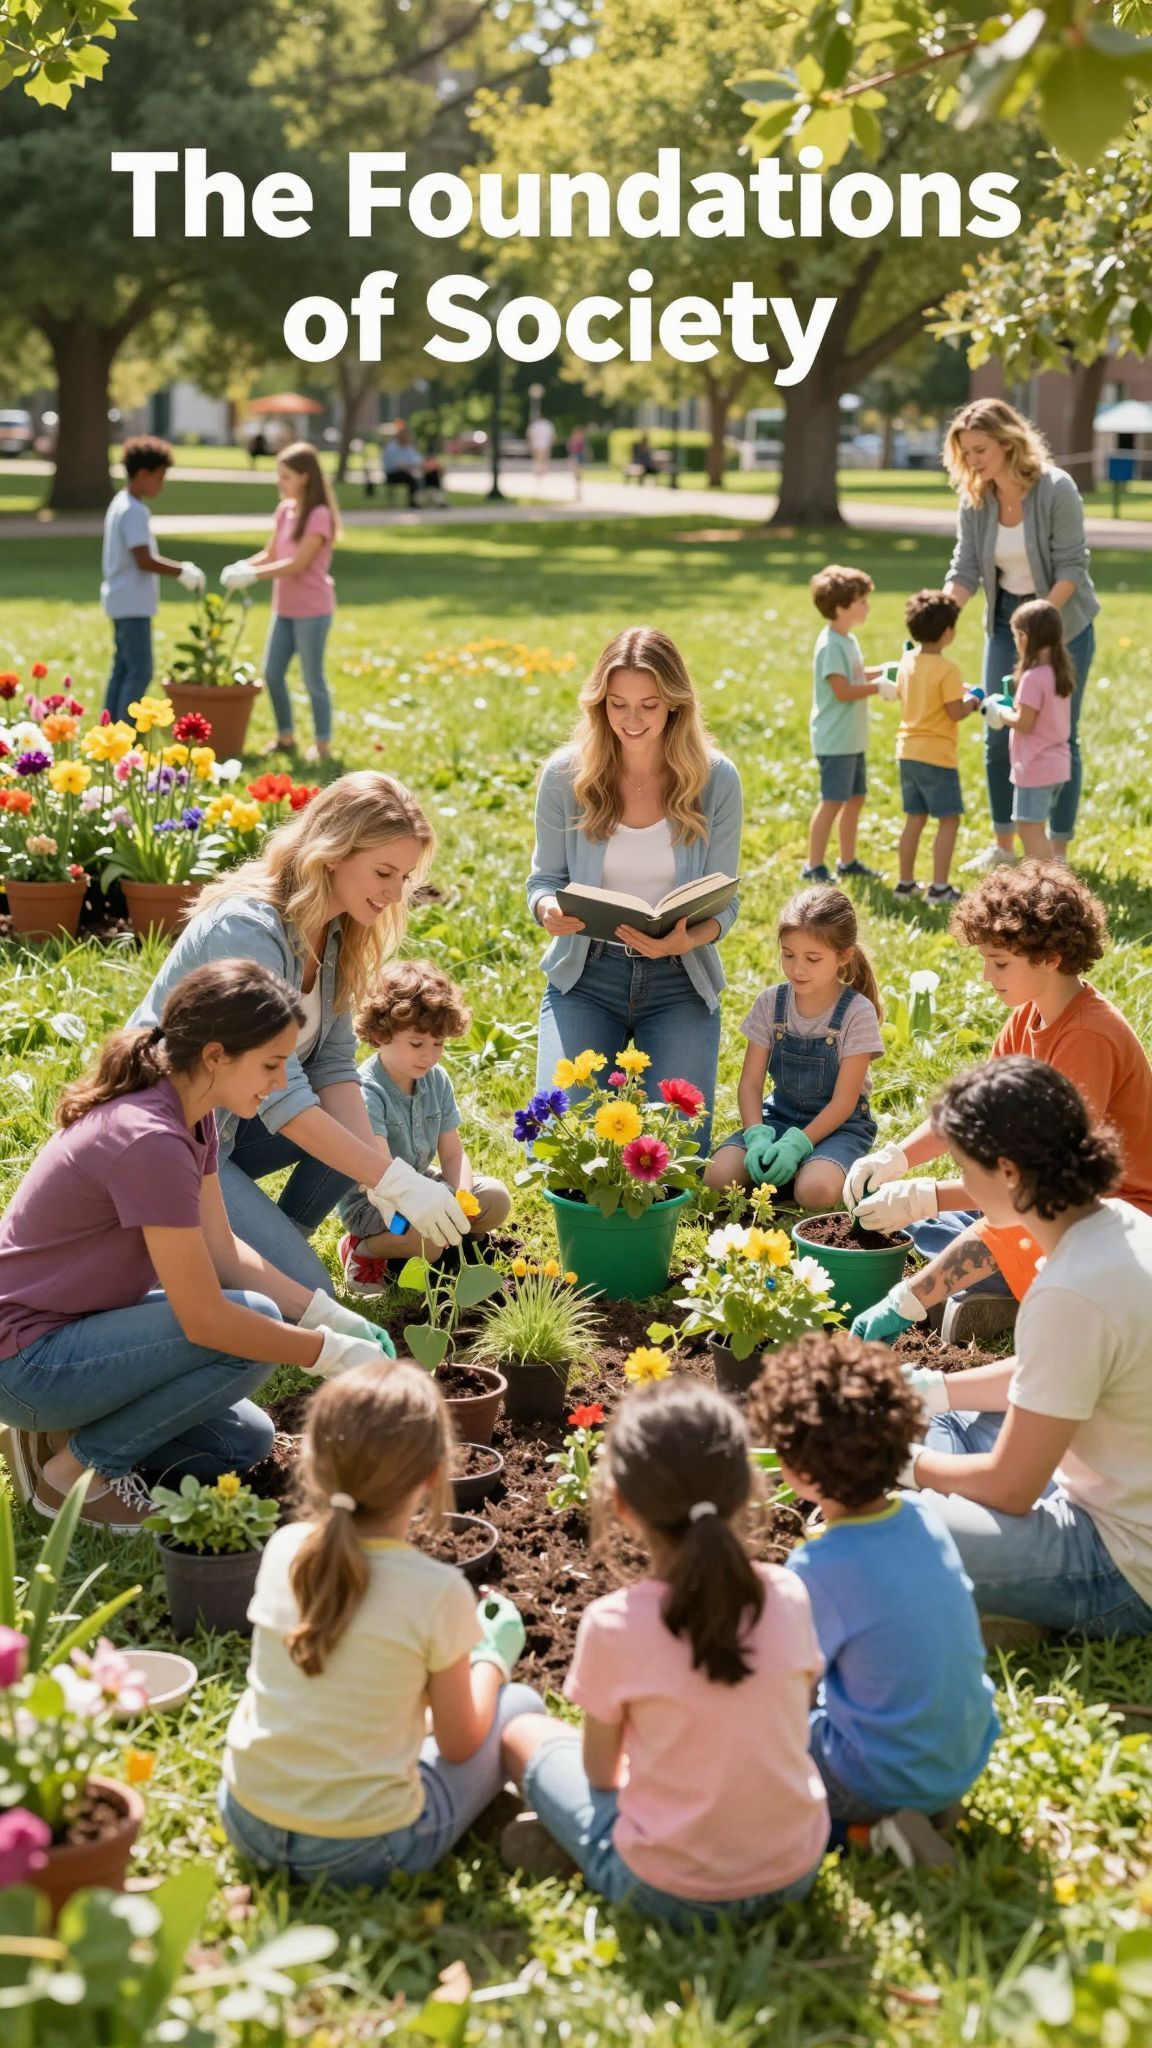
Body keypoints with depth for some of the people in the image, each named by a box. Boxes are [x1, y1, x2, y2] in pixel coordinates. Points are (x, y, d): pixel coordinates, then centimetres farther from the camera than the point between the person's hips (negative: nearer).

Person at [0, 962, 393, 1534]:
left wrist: (328, 1314, -1)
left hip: (74, 1323, 10)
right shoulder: (150, 1140, -29)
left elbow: (220, 1251, 7)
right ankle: (76, 1469, -7)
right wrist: (333, 1353, -17)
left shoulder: (191, 1113, 0)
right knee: (252, 1322, -21)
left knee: (245, 1441, 10)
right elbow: (206, 1320, -27)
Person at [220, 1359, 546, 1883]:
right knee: (520, 1705, 11)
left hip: (246, 1821, 3)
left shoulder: (282, 1549, -9)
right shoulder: (438, 1591, -22)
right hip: (361, 1852, -2)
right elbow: (458, 1745, -7)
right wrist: (493, 1656, 11)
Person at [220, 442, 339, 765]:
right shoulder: (284, 510, 7)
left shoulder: (318, 515, -15)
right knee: (272, 674, 10)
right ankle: (285, 737, 24)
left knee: (312, 678, 1)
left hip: (312, 610, -8)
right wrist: (241, 566, -9)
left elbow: (298, 564, -21)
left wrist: (253, 576, -24)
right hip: (284, 608, 8)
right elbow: (271, 555, 11)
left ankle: (323, 744, 14)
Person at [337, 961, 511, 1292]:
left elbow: (453, 1154, 0)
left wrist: (462, 1199, -21)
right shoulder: (366, 1091, -25)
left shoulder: (437, 1080, -1)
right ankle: (364, 1253, -5)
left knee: (496, 1198, -5)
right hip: (369, 1202, -8)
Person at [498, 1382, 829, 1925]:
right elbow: (790, 1731, 5)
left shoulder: (614, 1623, -20)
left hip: (669, 1895, -3)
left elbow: (600, 1771, -5)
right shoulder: (787, 1596, -11)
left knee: (523, 1733, 17)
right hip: (795, 1874, 3)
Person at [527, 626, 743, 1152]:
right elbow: (544, 879, 4)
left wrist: (689, 939, -25)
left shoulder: (715, 779, -6)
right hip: (585, 975, 0)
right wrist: (549, 910, -21)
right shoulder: (565, 774, -6)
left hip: (678, 979, 0)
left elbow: (724, 901, -3)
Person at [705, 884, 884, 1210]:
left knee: (815, 1192, -34)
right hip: (780, 1115, 3)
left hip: (838, 1125, -3)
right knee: (717, 1178, -23)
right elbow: (750, 1083, -2)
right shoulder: (771, 1003, -3)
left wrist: (796, 1144, -26)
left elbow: (843, 1102, -14)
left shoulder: (857, 1013, -14)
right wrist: (758, 1136, -20)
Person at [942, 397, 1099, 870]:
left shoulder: (1055, 488, -19)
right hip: (1005, 622, 5)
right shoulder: (974, 499, -7)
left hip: (1062, 622, -4)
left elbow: (1071, 568, -19)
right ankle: (1003, 845, 20)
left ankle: (1058, 852, 9)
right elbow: (965, 571, -5)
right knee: (998, 736, 6)